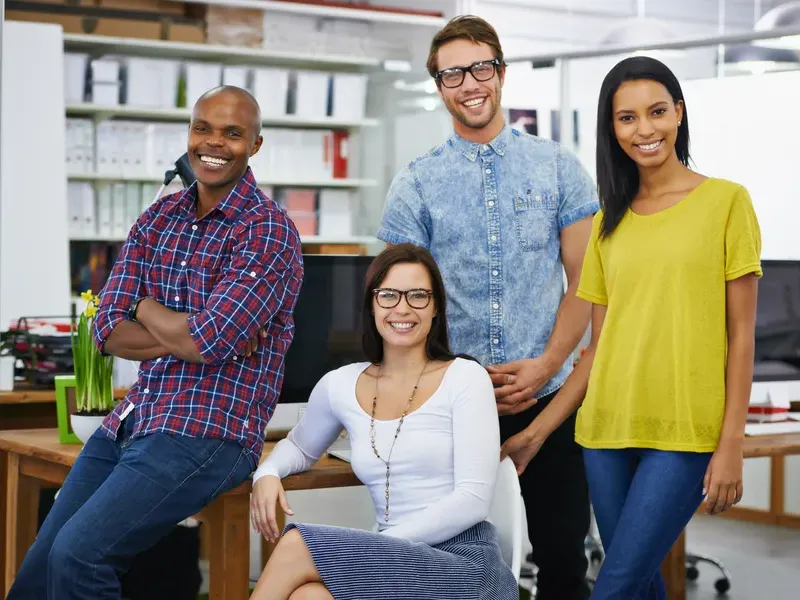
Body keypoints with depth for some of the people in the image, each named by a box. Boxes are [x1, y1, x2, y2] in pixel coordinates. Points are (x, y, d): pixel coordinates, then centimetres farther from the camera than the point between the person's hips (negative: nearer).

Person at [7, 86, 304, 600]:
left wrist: (148, 309, 0)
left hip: (211, 431, -7)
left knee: (78, 554, -23)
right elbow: (109, 331, 4)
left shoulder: (269, 231, -8)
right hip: (130, 423, 7)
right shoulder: (158, 220, 12)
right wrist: (192, 335, -10)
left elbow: (208, 341, -19)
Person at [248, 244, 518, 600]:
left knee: (296, 546, -22)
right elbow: (299, 447, 31)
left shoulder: (466, 378, -2)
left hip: (465, 567, -3)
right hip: (396, 567, 3)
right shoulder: (339, 385, 11)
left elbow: (473, 500, -9)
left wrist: (377, 546, -16)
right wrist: (267, 474, 6)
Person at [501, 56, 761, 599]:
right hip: (607, 431, 5)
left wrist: (731, 446, -7)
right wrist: (536, 433, 7)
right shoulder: (609, 224, 11)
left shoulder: (726, 201, -1)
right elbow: (599, 347, 13)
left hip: (686, 432, -4)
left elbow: (741, 335, -2)